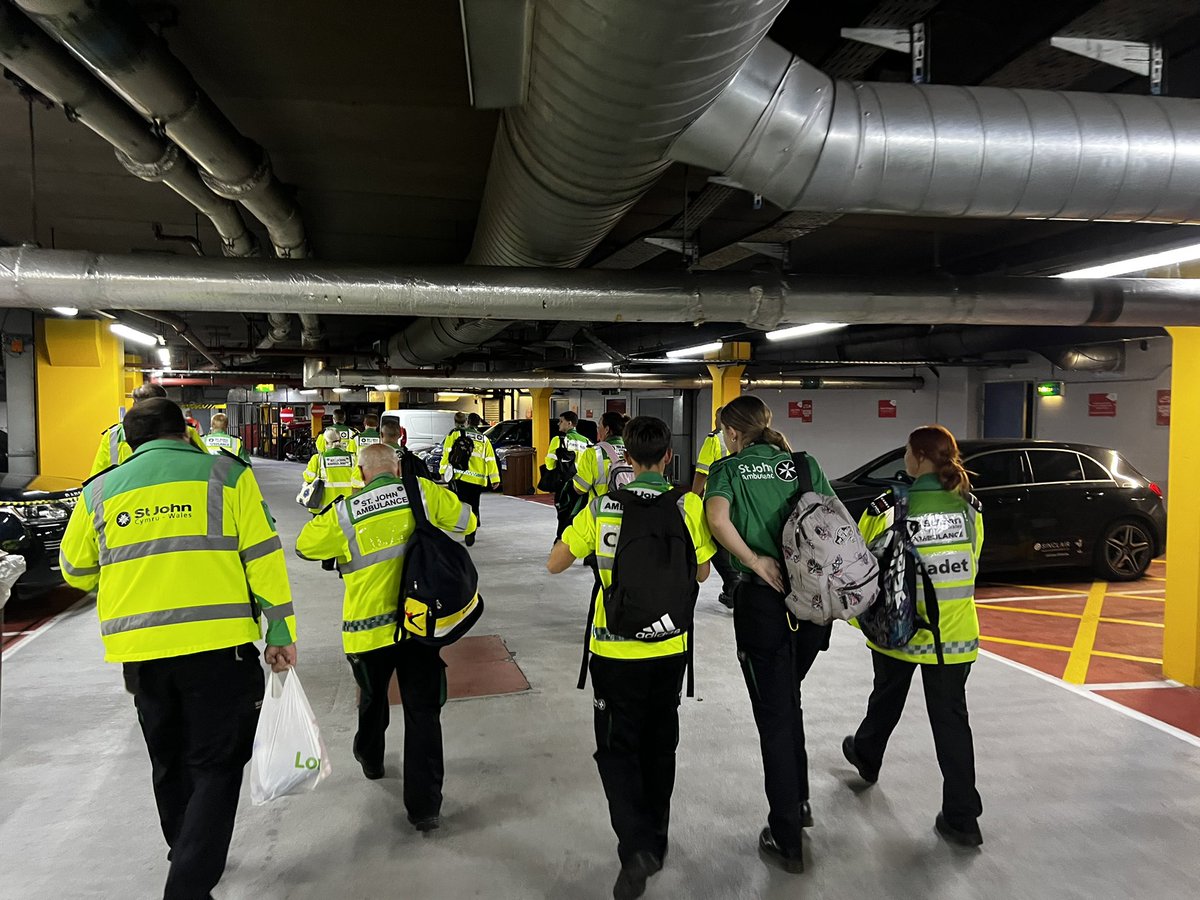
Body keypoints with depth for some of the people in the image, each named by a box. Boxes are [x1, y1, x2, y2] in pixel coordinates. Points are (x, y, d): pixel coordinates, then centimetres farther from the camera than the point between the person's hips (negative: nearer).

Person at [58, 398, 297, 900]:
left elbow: (76, 571, 23)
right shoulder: (225, 474, 0)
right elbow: (263, 557, -5)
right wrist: (282, 632, 1)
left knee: (170, 764, 23)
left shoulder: (100, 491, 11)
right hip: (217, 644, -4)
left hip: (138, 651, 4)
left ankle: (188, 857, 42)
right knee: (216, 766, 7)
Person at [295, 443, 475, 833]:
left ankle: (371, 760, 52)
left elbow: (305, 545, 9)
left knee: (373, 700, 27)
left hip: (368, 632, 1)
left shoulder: (344, 514, -6)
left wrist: (326, 512, 22)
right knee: (423, 712, 5)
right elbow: (466, 521, 6)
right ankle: (424, 805, 5)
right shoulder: (423, 493, -5)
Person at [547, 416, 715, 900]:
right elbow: (701, 573, 3)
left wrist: (579, 528, 11)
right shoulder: (689, 506, -9)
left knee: (617, 749, 12)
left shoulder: (601, 507, -11)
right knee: (658, 746, 20)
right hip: (670, 647, 2)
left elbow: (554, 565, -3)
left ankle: (637, 846, -4)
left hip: (615, 648, -2)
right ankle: (654, 842, 34)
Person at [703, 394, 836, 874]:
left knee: (775, 717, 7)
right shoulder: (804, 464, 9)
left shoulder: (729, 467, -1)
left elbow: (718, 518, -20)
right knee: (789, 702, 26)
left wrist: (755, 561, -15)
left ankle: (786, 840, 16)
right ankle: (799, 801, 39)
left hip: (763, 600, -4)